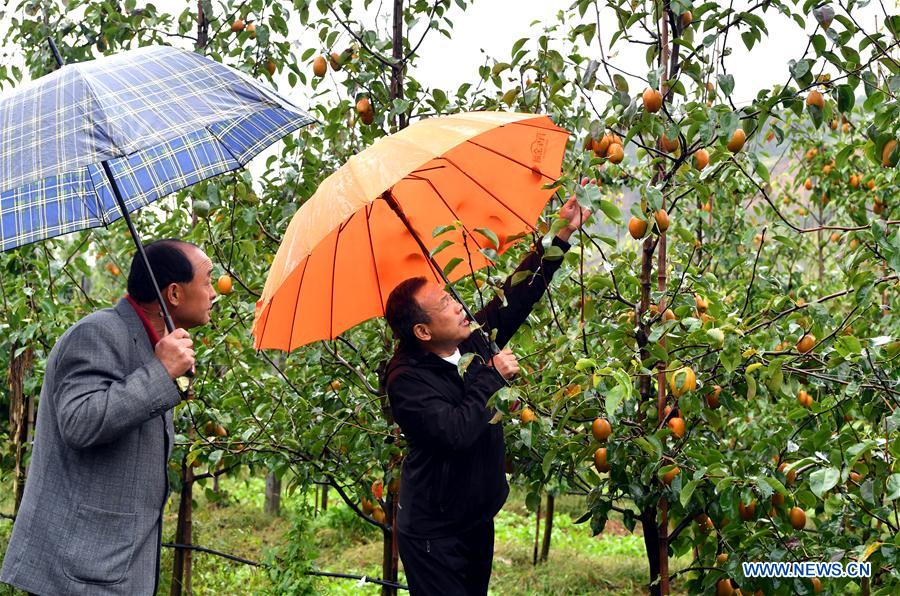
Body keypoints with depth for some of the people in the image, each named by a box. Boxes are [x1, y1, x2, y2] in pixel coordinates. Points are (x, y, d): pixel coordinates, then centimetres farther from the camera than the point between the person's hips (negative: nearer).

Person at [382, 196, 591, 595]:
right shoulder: (407, 379, -22)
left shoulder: (474, 340, 0)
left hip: (479, 521, 8)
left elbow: (518, 293, 7)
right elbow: (457, 433, -33)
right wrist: (493, 376, -20)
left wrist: (562, 235, 4)